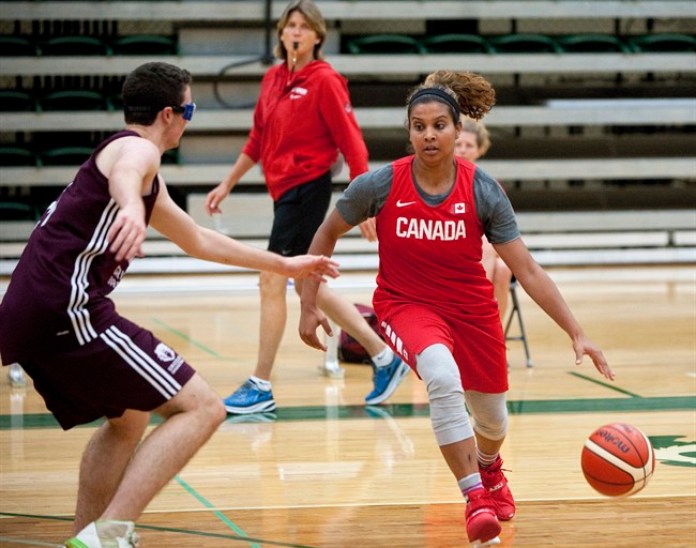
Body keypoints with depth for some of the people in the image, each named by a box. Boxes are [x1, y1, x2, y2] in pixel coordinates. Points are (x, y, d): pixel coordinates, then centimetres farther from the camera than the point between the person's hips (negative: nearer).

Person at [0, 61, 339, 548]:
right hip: (69, 311, -10)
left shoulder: (150, 180, 30)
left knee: (129, 420, 31)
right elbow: (123, 175, -29)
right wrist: (132, 208, -53)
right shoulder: (137, 149, -1)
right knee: (203, 408, -11)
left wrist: (285, 265, 49)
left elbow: (198, 241, 44)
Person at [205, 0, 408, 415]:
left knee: (272, 282, -7)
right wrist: (227, 184, 24)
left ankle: (261, 388, 2)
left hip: (306, 190, -8)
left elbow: (352, 143, -11)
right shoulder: (274, 78, 10)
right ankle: (385, 357, 22)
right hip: (284, 190, 8)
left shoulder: (325, 80, -11)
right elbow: (258, 139, 21)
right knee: (308, 285, 13)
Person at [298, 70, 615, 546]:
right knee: (444, 379, -34)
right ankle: (474, 497, -23)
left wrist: (577, 333, -22)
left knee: (493, 421, 16)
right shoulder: (381, 184, -19)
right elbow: (327, 234, -1)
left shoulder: (483, 189, -18)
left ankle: (489, 469, 55)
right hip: (406, 304, -2)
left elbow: (527, 269, -17)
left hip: (471, 307, 2)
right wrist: (309, 306, -3)